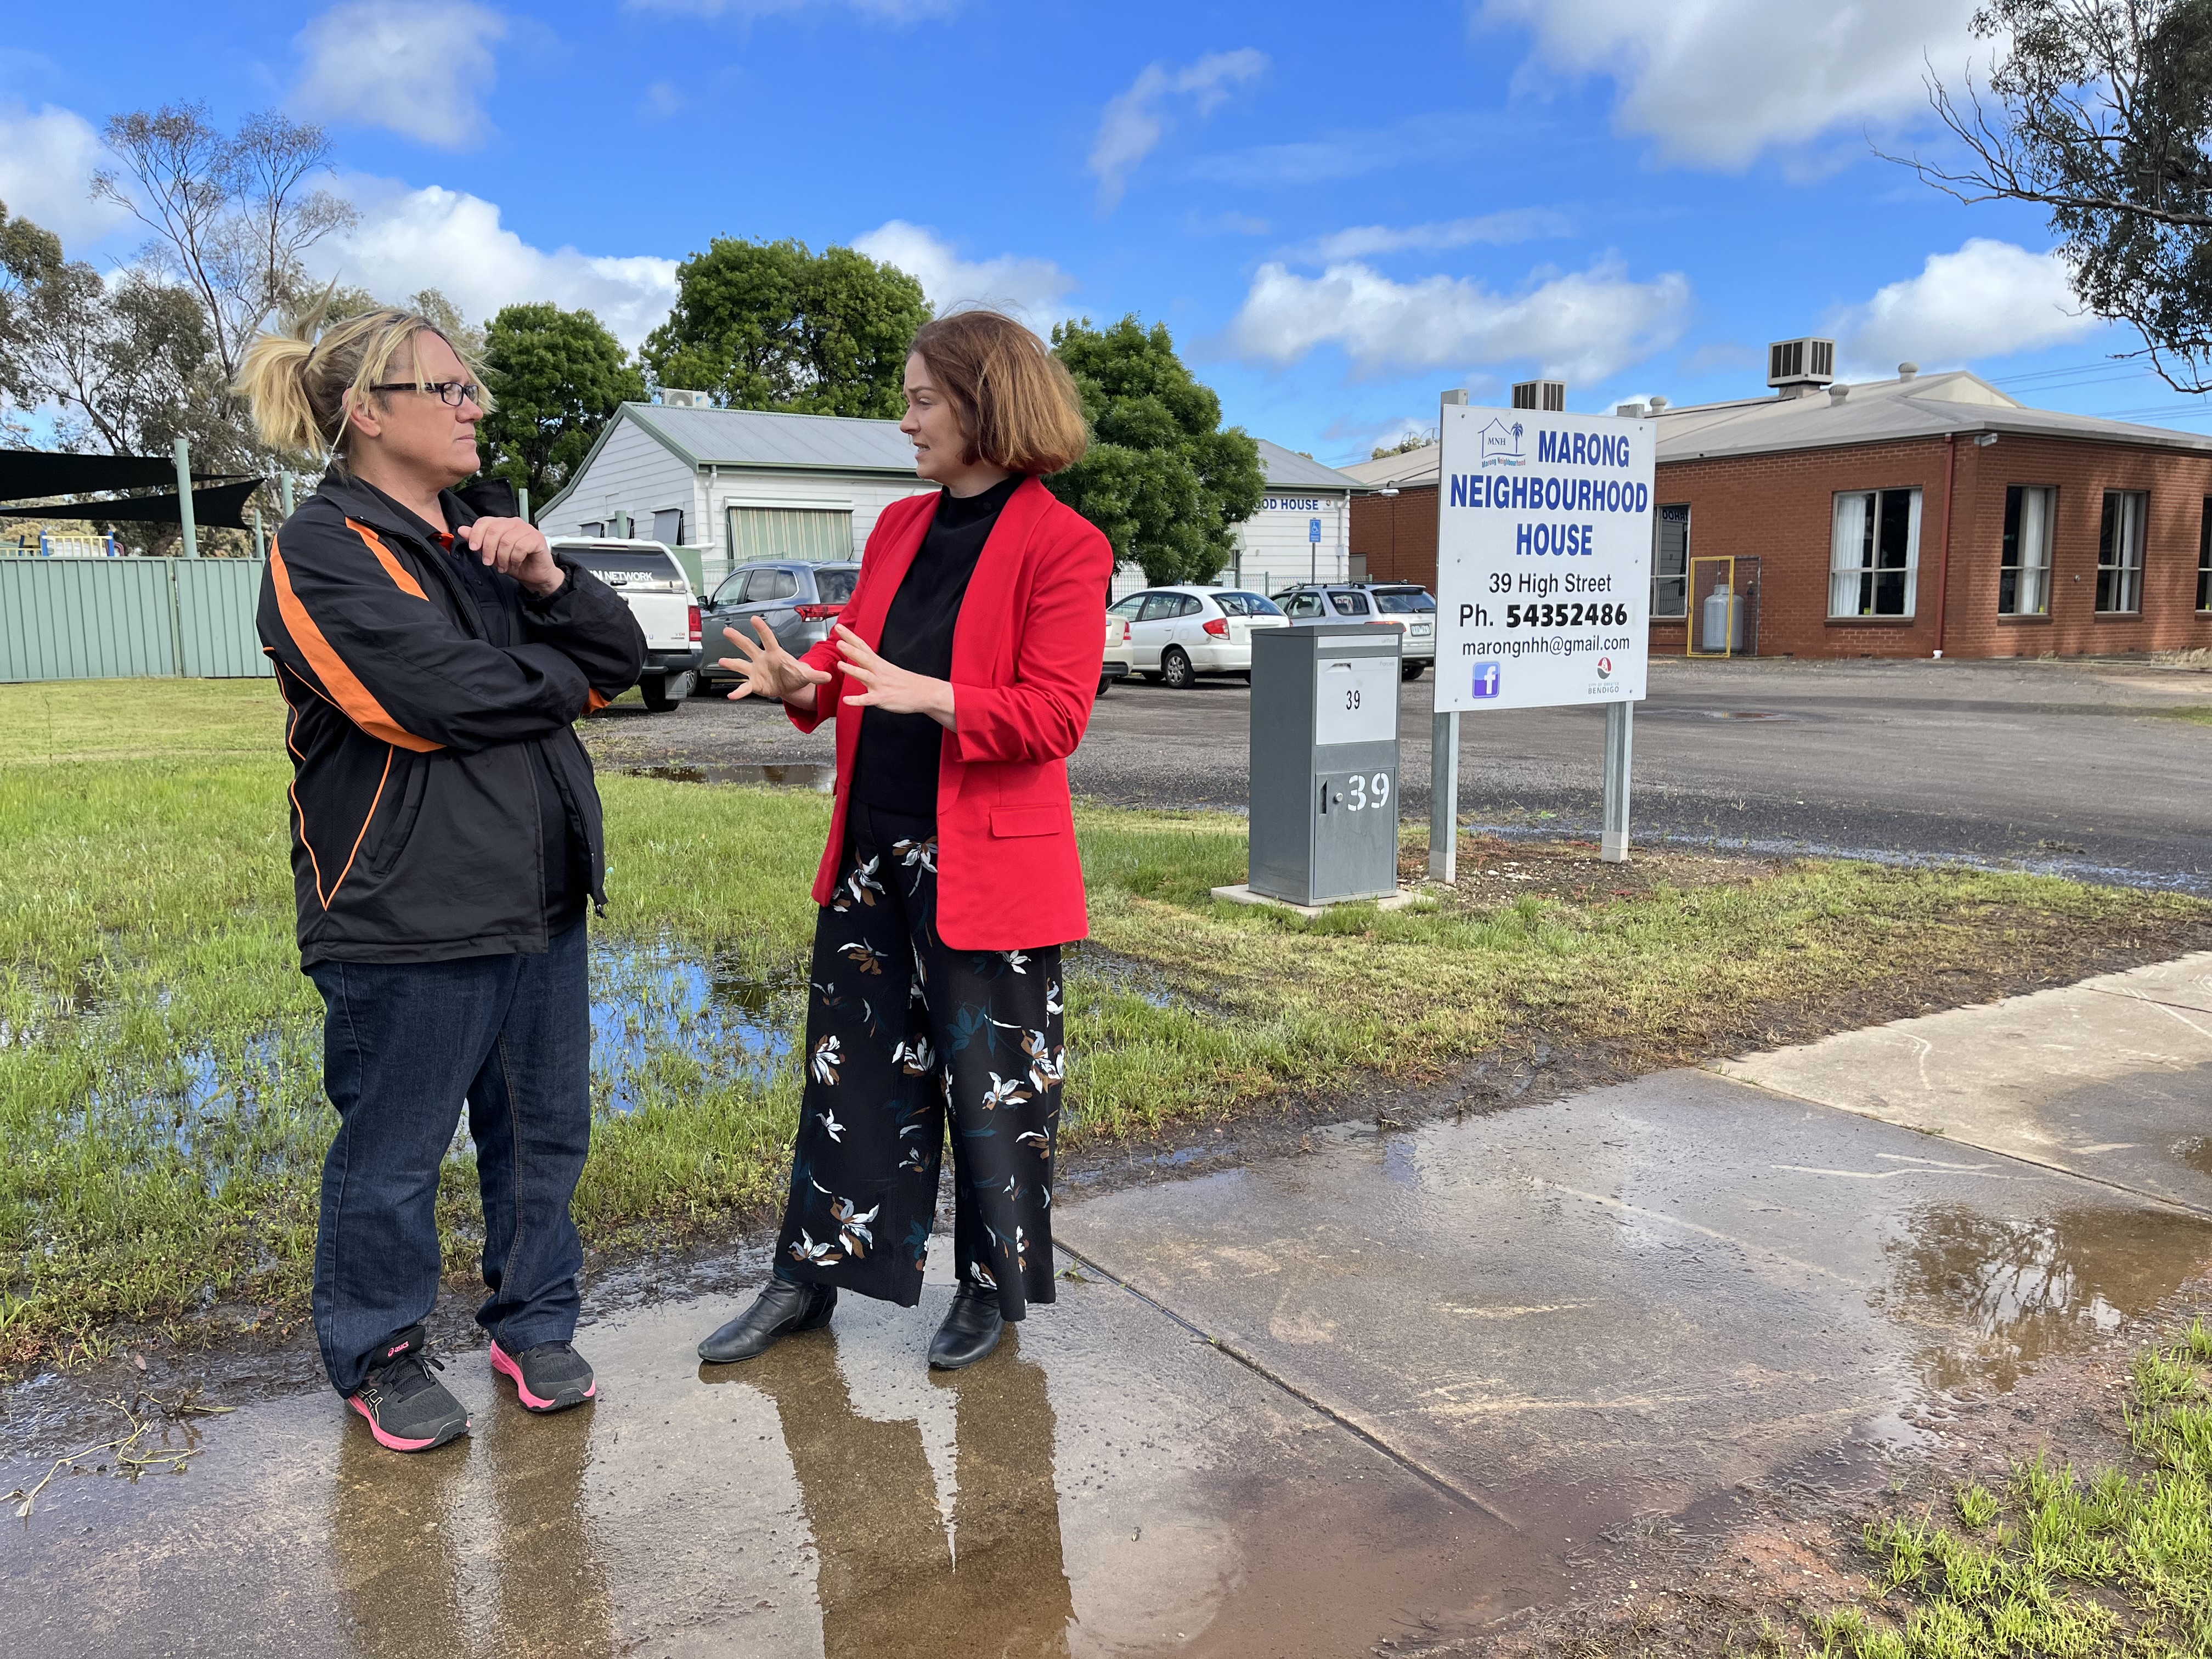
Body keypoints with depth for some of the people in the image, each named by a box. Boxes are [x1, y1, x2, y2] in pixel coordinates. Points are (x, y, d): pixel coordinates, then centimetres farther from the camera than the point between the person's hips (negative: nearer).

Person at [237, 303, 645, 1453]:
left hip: (538, 895, 7)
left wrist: (546, 581, -11)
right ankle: (381, 1355, 29)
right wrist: (559, 677, -5)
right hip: (408, 916, -7)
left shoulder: (481, 536, 14)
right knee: (393, 1153, 8)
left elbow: (621, 656, 8)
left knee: (545, 1130, 16)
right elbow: (446, 697, -23)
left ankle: (534, 1324, 34)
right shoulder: (325, 552, -10)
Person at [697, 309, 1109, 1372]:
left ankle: (992, 1286, 28)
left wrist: (929, 696, -28)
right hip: (870, 853, 7)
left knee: (989, 1081, 8)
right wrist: (804, 685, -5)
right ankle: (808, 1279, 28)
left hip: (982, 865, -7)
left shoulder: (1061, 546, -10)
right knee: (850, 1066, 14)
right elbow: (857, 666, 17)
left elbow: (1054, 717, -16)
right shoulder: (898, 527, 12)